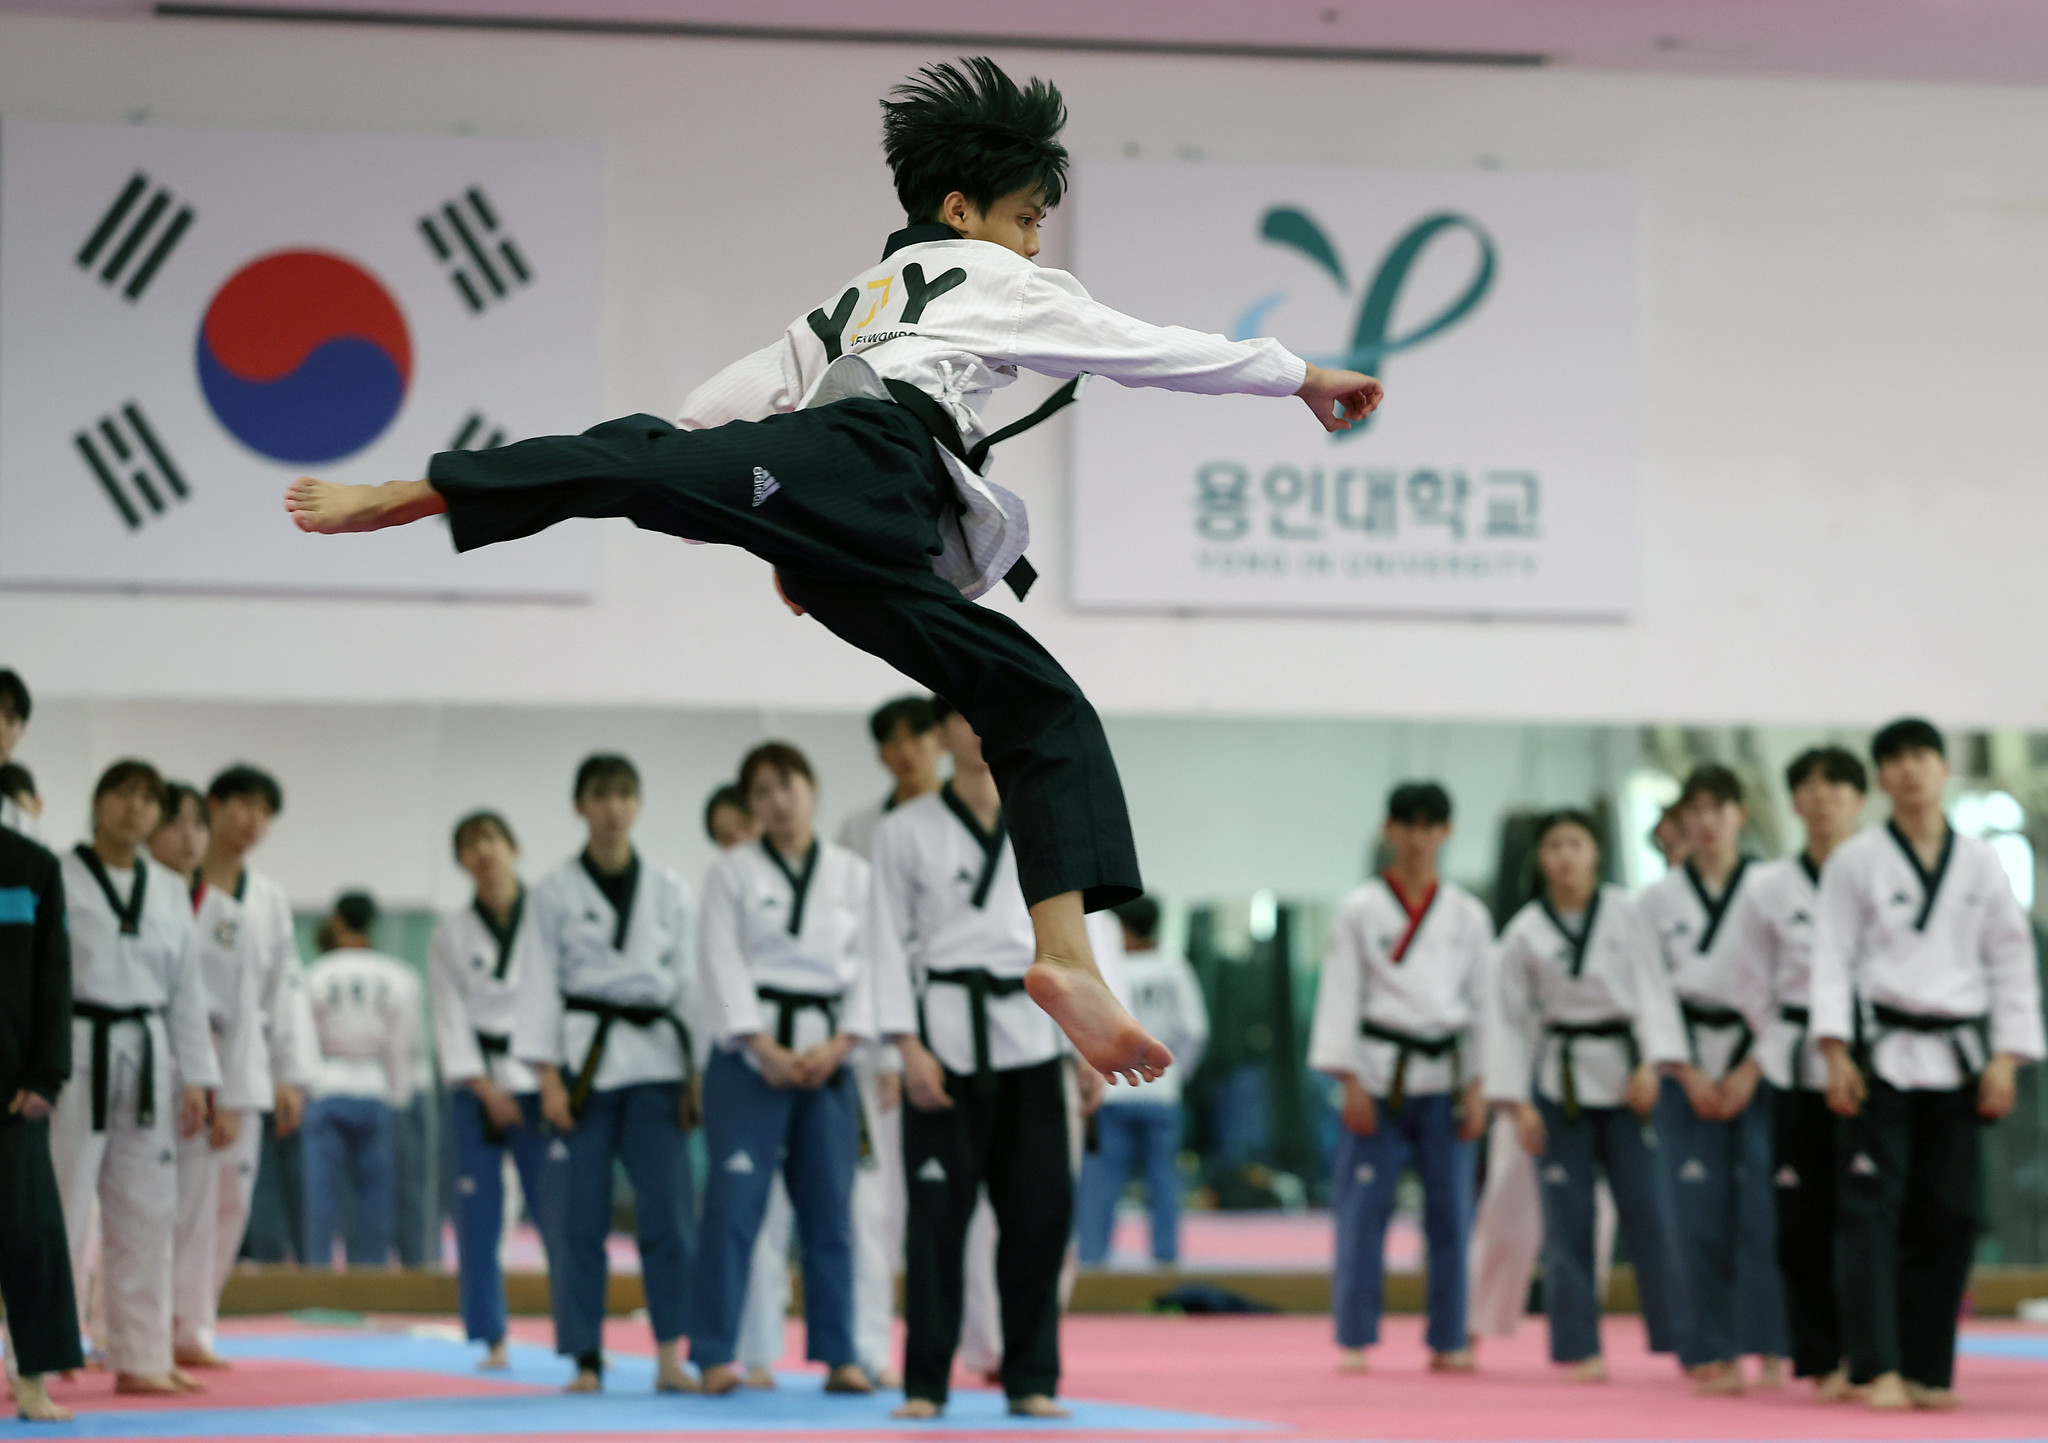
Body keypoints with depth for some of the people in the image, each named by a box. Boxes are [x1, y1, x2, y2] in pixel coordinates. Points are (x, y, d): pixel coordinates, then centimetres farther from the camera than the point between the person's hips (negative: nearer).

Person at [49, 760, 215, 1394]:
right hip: (75, 1056, -5)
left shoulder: (169, 891, 12)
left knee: (145, 1214, 9)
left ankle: (140, 1358, 16)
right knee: (58, 1208, -7)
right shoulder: (58, 879, -5)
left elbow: (187, 988, 14)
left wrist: (194, 1077, 9)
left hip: (147, 1059, 6)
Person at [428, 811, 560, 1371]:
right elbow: (451, 1016, 2)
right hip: (476, 1086, 2)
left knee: (557, 1209, -7)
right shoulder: (451, 935, 6)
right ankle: (492, 1340, 9)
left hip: (539, 1079, -2)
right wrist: (486, 1090, -8)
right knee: (478, 1218, 1)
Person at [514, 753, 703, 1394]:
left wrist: (697, 1076, 3)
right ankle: (585, 1361, 6)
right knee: (581, 1220, -1)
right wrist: (548, 1078, -7)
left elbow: (688, 980, 9)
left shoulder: (667, 890, 9)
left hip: (655, 1059, 1)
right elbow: (540, 984, 1)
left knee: (668, 1213, -7)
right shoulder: (556, 891, 4)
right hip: (584, 1060, -1)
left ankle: (670, 1359, -3)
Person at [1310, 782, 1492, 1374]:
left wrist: (1477, 1089, 3)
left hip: (1444, 1076, 2)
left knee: (1451, 1213, 3)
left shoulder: (1467, 915, 8)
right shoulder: (1360, 910, 1)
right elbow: (1341, 995, -1)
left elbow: (1483, 1001, 9)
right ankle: (1354, 1340, 5)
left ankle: (1448, 1342, 12)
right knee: (1363, 1210, -3)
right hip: (1381, 1074, -2)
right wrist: (1352, 1083, -7)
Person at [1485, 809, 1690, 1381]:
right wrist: (1518, 1103, -2)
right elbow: (1510, 1019, 4)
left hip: (1627, 1078, 0)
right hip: (1562, 1082, 0)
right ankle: (1579, 1349, 8)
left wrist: (1651, 1064, -14)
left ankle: (1679, 1337, 4)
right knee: (1568, 1221, 1)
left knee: (1649, 1210, -2)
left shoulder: (1624, 914, 1)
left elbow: (1652, 988, -3)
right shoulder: (1525, 933, 2)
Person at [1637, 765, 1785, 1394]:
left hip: (1759, 1067, -1)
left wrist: (1751, 1071, -8)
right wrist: (1689, 1075, -5)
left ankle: (1768, 1348, -4)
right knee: (1702, 1215, -4)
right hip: (1688, 1072, 1)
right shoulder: (1658, 900, 7)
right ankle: (1714, 1353, 1)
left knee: (1764, 1207, -11)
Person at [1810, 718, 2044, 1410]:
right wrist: (1836, 1053, -12)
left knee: (1948, 1216, 3)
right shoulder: (1857, 861, 1)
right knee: (1871, 1210, -9)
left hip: (1955, 1059, 3)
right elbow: (1832, 957, -3)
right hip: (1881, 1056, -3)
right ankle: (1877, 1370, -10)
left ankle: (1926, 1371, 11)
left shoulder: (1980, 865, 9)